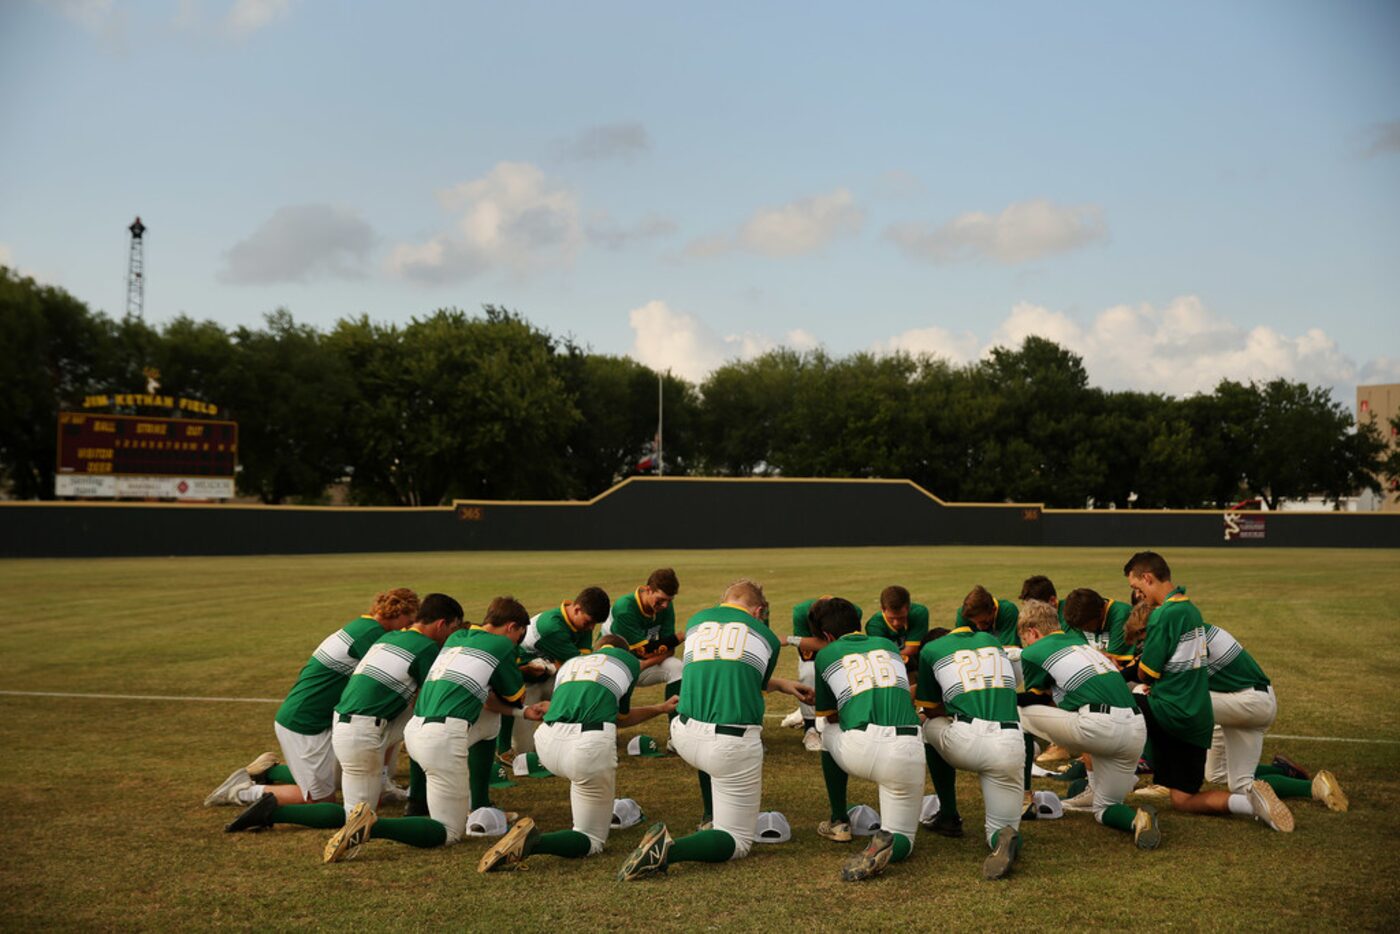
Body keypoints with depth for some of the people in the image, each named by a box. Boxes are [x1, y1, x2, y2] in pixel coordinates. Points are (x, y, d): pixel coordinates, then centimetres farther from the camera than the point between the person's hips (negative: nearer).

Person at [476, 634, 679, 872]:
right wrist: (660, 709, 51)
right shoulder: (629, 660, 23)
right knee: (592, 842, 6)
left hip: (547, 744, 5)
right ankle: (533, 842, -22)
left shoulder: (570, 662, 32)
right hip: (590, 745, -5)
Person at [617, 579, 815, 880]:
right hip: (735, 743, -4)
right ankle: (670, 850, -21)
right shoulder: (767, 637, 12)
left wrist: (782, 684, 39)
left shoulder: (695, 621, 19)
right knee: (737, 843, 7)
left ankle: (711, 822, 33)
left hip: (684, 737, 4)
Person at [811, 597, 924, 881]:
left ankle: (839, 821, 33)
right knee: (903, 840, 17)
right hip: (907, 751, 1)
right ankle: (887, 842, -20)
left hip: (860, 751, -1)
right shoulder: (889, 645, 27)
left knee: (829, 733, 35)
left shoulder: (825, 655, 19)